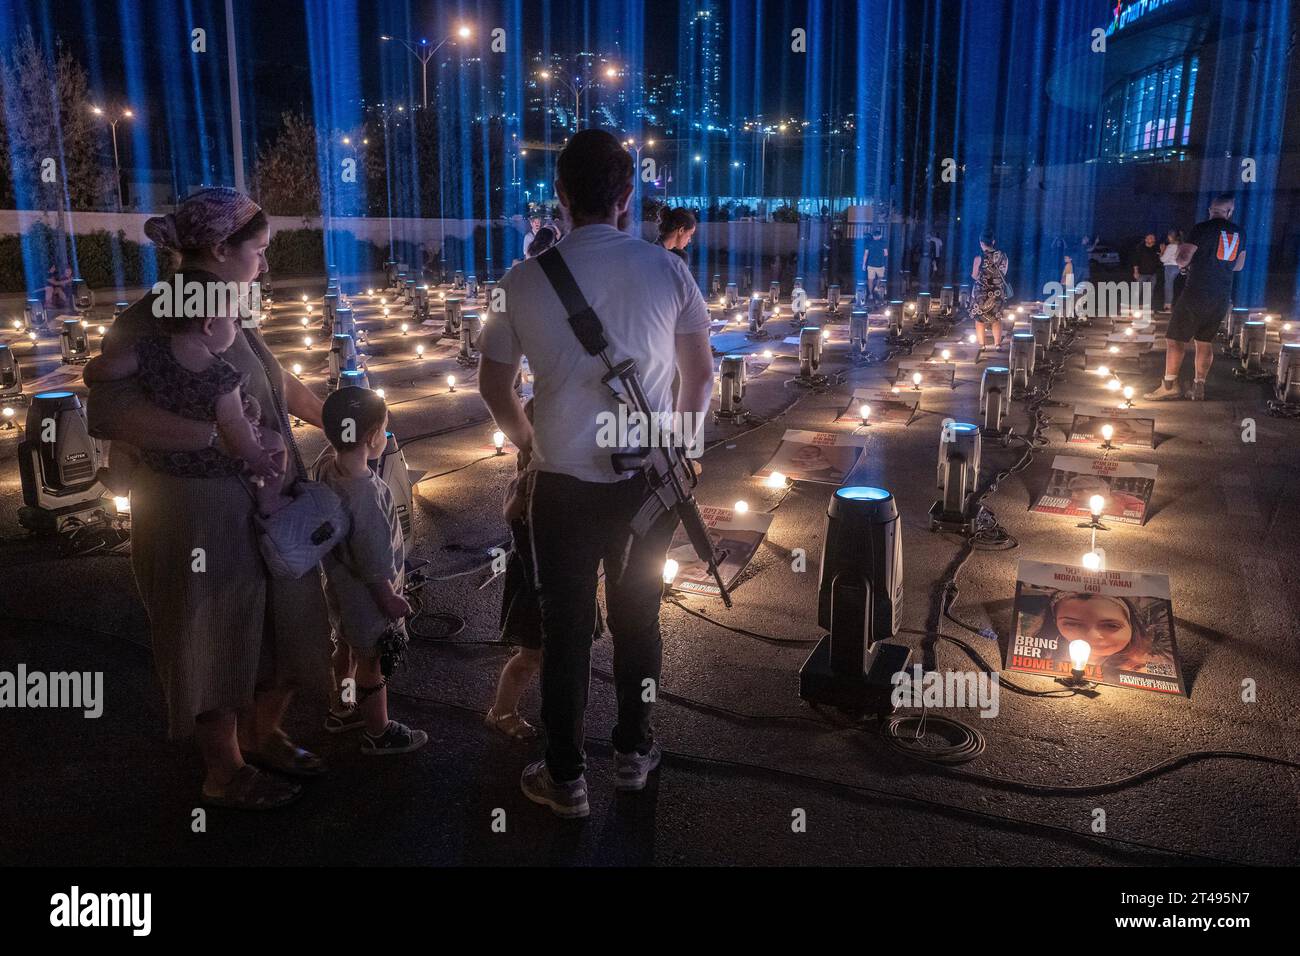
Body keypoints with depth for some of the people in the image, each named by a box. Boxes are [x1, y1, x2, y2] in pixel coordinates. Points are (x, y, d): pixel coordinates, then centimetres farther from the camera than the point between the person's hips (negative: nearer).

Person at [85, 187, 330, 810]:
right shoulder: (154, 321, -17)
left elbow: (280, 385, 22)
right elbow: (109, 412, -29)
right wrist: (219, 436, -31)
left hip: (267, 506, 8)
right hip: (203, 517, -8)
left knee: (287, 624, 19)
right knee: (219, 642, 9)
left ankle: (261, 736, 43)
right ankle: (225, 773, 31)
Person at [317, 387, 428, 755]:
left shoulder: (326, 465, -17)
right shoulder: (365, 494, -39)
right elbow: (374, 565, -26)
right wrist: (390, 599, -14)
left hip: (339, 584, 8)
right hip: (369, 597, -8)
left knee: (347, 647, 30)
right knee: (372, 662, 14)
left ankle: (342, 709, 54)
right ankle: (379, 733, 37)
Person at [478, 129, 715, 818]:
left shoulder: (525, 280, -6)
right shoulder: (667, 270, -6)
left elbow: (494, 388, 4)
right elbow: (701, 375, 3)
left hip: (564, 483, -1)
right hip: (648, 478, 1)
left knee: (566, 629, 11)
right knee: (638, 618, 18)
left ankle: (566, 778, 24)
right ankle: (633, 754, 35)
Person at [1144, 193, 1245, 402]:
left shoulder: (1202, 228, -10)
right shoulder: (1239, 233, 9)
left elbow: (1182, 260, -13)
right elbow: (1239, 266, 21)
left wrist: (1181, 250, 8)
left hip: (1196, 293, -6)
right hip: (1222, 297, 6)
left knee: (1175, 338, -2)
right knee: (1205, 341, 12)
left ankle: (1170, 385, -9)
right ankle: (1199, 387, 12)